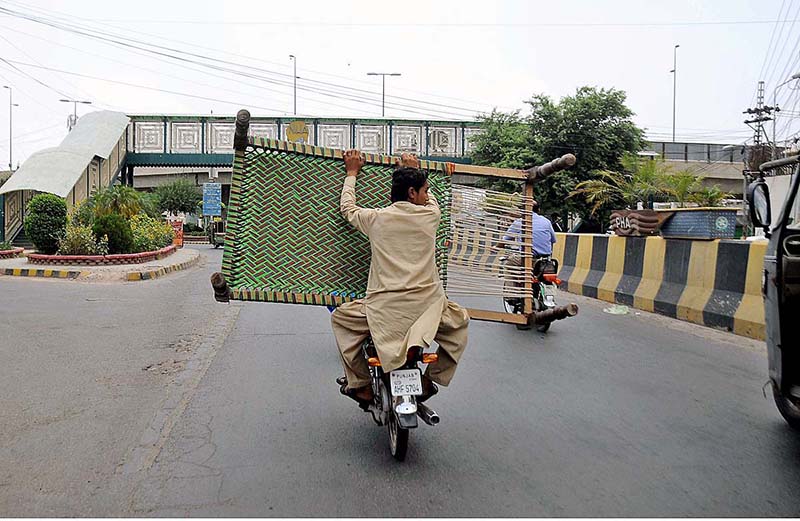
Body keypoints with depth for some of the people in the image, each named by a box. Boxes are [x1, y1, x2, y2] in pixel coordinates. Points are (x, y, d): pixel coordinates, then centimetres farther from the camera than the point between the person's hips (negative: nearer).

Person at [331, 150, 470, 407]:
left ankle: (360, 384, 22)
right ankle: (431, 377, 21)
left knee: (341, 317, 26)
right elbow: (432, 201, 31)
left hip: (384, 309, 0)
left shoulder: (377, 218, 3)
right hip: (427, 306, 1)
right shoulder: (430, 215, 5)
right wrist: (415, 169, 45)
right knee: (460, 320, 29)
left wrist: (352, 173, 38)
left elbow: (348, 208, 26)